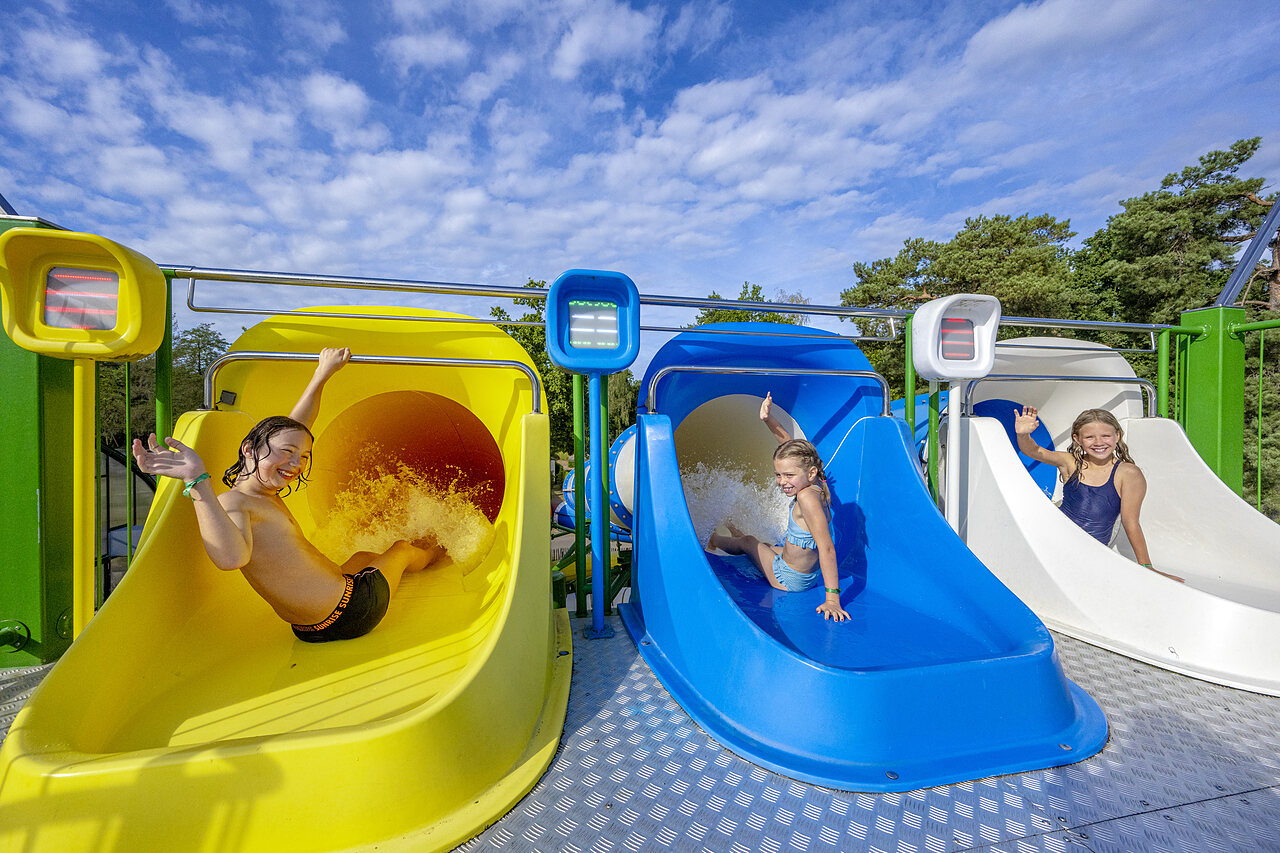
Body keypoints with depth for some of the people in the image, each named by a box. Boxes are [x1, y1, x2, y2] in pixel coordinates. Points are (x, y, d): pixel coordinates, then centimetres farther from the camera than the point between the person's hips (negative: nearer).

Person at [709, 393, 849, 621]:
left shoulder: (807, 496, -35)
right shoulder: (813, 484, -10)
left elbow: (827, 547, -36)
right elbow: (790, 446, 2)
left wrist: (832, 598, -35)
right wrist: (769, 420, -4)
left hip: (789, 581, -7)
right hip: (810, 572, 7)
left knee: (748, 542, 19)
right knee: (766, 546, 35)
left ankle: (713, 539, 50)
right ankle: (735, 535, 67)